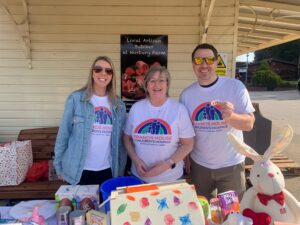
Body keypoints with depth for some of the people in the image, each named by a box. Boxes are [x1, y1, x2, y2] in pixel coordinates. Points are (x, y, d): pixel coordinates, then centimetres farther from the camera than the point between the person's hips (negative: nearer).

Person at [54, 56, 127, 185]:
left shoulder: (119, 105, 3)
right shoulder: (75, 99, -7)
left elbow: (120, 139, 8)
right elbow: (64, 133, -3)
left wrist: (121, 168, 9)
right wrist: (58, 164, -2)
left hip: (108, 170, 3)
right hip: (78, 170, -3)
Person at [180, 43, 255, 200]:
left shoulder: (235, 86, -12)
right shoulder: (186, 94, -4)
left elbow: (249, 124, -15)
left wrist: (231, 117, -36)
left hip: (231, 165, -2)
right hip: (199, 165, 3)